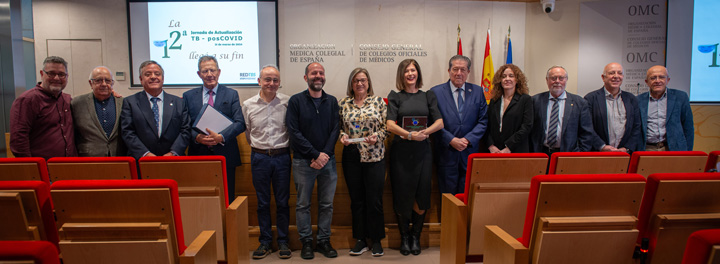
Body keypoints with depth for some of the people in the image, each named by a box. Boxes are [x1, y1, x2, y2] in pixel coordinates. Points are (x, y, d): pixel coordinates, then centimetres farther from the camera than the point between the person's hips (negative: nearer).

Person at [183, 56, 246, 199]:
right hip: (198, 156, 1)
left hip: (225, 156, -1)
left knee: (227, 199, 3)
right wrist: (197, 137, -15)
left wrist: (220, 137, -19)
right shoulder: (188, 96, 10)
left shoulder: (231, 94, 6)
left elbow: (240, 123, -4)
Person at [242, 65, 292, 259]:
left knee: (282, 201, 7)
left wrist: (285, 149, 6)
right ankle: (265, 241, 22)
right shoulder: (248, 105, 1)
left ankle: (283, 241, 20)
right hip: (259, 157, 1)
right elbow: (247, 133, 11)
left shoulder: (287, 102, -4)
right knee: (262, 202, 10)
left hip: (282, 157, -1)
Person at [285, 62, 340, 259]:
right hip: (303, 161, -2)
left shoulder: (332, 101, 8)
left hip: (327, 161, 3)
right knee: (303, 204, 6)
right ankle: (306, 241, 19)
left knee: (327, 204, 8)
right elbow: (294, 132, -8)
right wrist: (315, 155, -13)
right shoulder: (296, 101, -1)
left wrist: (325, 155, -11)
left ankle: (324, 240, 21)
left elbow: (335, 130, 2)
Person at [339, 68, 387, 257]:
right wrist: (342, 136, -8)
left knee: (374, 199, 1)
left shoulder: (378, 101, 3)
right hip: (351, 156, 2)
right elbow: (338, 126, 12)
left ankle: (376, 240, 16)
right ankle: (360, 239, 21)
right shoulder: (343, 104, 8)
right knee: (356, 200, 8)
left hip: (374, 156, -2)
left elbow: (386, 126, 2)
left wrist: (377, 136, -16)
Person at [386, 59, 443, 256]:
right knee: (402, 196, 1)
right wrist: (410, 135, -22)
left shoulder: (428, 96, 11)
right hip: (401, 151, -1)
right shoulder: (395, 97, 5)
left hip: (423, 151, 2)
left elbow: (439, 122, 3)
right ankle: (404, 237, 18)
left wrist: (424, 132, -15)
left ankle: (416, 237, 19)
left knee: (421, 197, 1)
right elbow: (390, 125, -7)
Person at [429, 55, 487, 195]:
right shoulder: (436, 92, 0)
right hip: (446, 153, -2)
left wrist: (468, 139, -9)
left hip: (470, 153, 2)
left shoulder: (478, 92, 7)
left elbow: (483, 121, 4)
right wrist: (451, 140, -13)